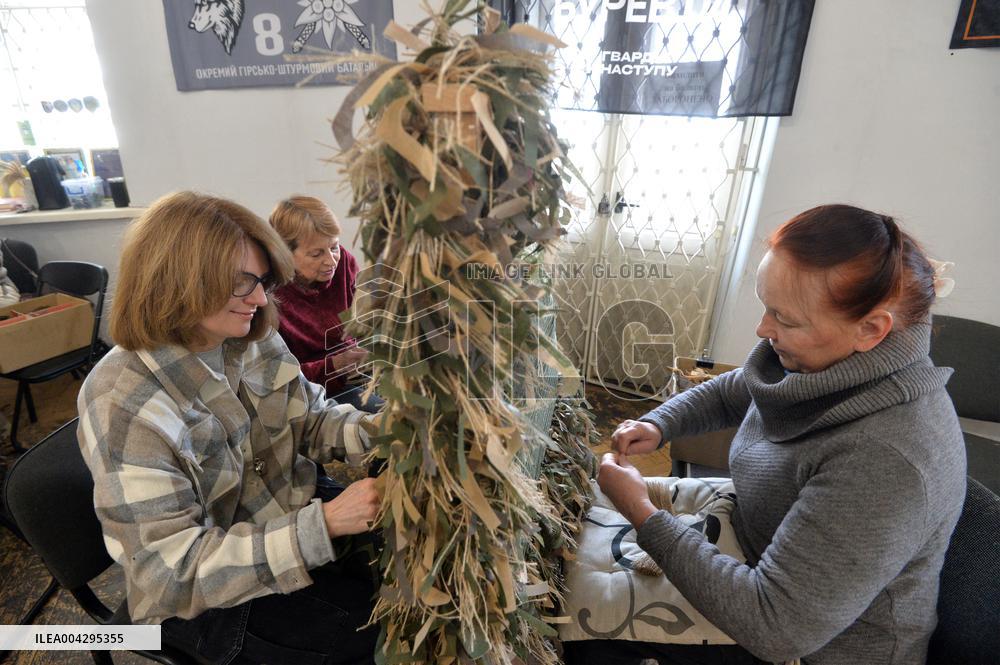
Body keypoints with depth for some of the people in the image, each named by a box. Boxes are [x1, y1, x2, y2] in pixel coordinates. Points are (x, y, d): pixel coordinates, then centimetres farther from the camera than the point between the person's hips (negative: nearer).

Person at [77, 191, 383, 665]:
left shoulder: (254, 341, -8)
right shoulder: (123, 403, -26)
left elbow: (310, 416, 2)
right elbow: (178, 568, -25)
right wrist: (323, 523, -34)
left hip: (292, 512, 6)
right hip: (204, 594, -5)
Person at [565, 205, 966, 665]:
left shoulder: (887, 461, -37)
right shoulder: (821, 360, -11)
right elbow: (726, 393, 8)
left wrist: (641, 513, -28)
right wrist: (657, 425, -10)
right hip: (751, 555, 7)